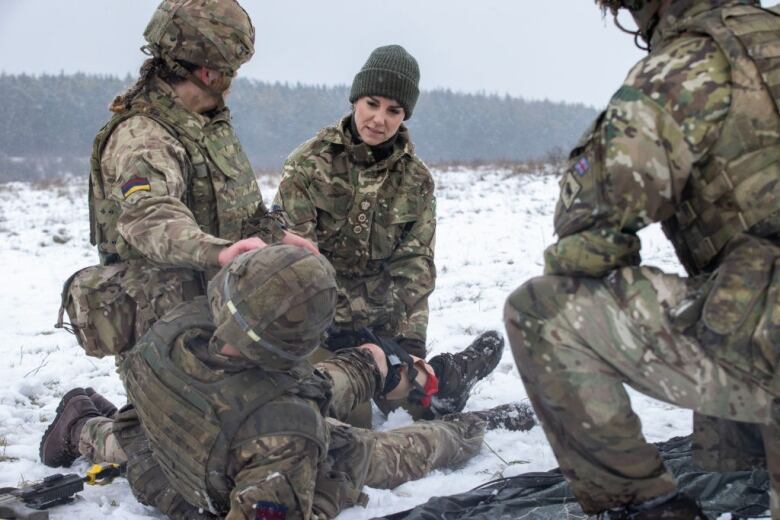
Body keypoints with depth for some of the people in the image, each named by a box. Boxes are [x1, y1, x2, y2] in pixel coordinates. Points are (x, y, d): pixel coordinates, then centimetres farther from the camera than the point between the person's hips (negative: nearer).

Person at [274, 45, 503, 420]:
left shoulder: (416, 180, 5)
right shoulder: (310, 163, -6)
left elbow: (415, 263, 1)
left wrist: (408, 342, -12)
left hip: (385, 320, 4)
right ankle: (443, 378, -18)